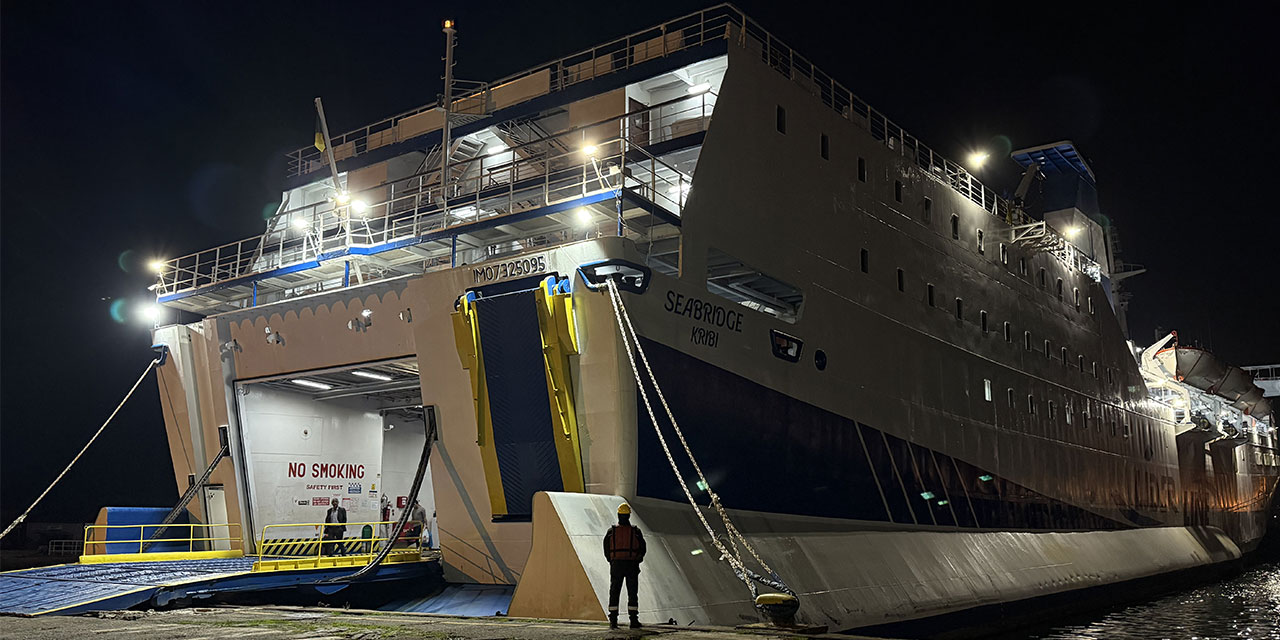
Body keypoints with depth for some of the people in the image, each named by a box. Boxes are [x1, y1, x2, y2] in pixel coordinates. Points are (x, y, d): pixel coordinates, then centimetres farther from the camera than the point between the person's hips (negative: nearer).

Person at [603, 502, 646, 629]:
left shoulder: (611, 531, 0)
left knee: (614, 592, 6)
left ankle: (613, 620, 2)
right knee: (632, 592, 6)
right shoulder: (636, 531, -2)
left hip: (616, 565, 1)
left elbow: (606, 550, 1)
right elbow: (642, 549, 0)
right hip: (632, 566, 0)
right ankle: (634, 620, 4)